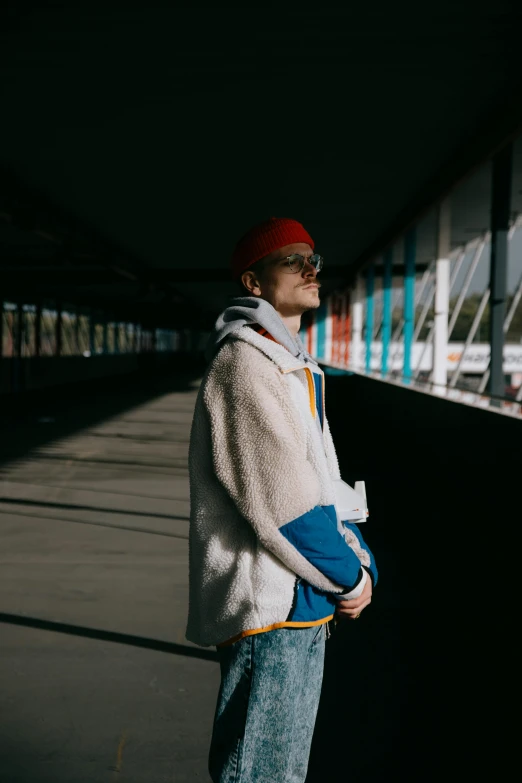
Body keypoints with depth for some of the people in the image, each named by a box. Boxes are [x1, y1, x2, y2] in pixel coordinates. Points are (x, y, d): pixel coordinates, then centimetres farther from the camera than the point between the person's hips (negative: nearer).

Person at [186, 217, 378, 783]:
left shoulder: (292, 365, 14)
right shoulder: (244, 362, -17)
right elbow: (285, 505, -22)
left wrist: (359, 562, 3)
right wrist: (352, 580, -10)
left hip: (303, 606, 10)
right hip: (270, 611, -10)